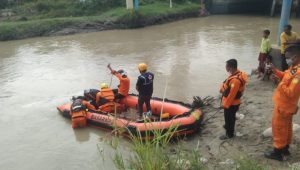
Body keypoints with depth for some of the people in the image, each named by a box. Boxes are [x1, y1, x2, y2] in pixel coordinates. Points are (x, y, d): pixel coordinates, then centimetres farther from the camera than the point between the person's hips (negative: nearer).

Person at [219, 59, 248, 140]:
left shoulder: (235, 80, -35)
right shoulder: (237, 73, -4)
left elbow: (231, 94, -28)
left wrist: (225, 104, -18)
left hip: (231, 104, -9)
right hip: (232, 102, 9)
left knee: (229, 118, 11)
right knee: (230, 117, 30)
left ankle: (229, 134, 29)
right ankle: (228, 126, 52)